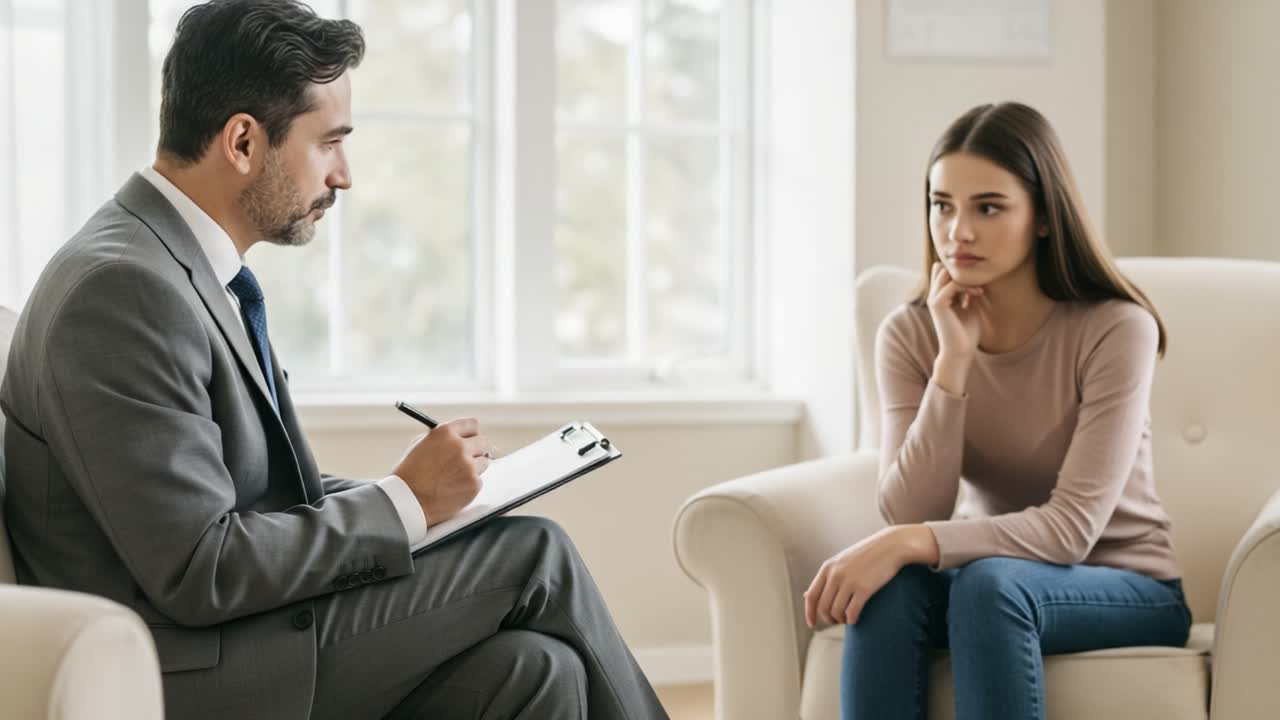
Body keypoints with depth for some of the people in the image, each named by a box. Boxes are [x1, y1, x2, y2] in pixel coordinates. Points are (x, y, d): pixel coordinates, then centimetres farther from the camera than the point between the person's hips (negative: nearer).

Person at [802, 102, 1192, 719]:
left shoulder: (1116, 329, -19)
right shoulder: (909, 336, -7)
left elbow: (1074, 527, -24)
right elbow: (908, 516, -16)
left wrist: (910, 544, -35)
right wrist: (954, 361, -25)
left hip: (1127, 591, -3)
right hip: (987, 571, 3)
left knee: (990, 583, -35)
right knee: (890, 588, -30)